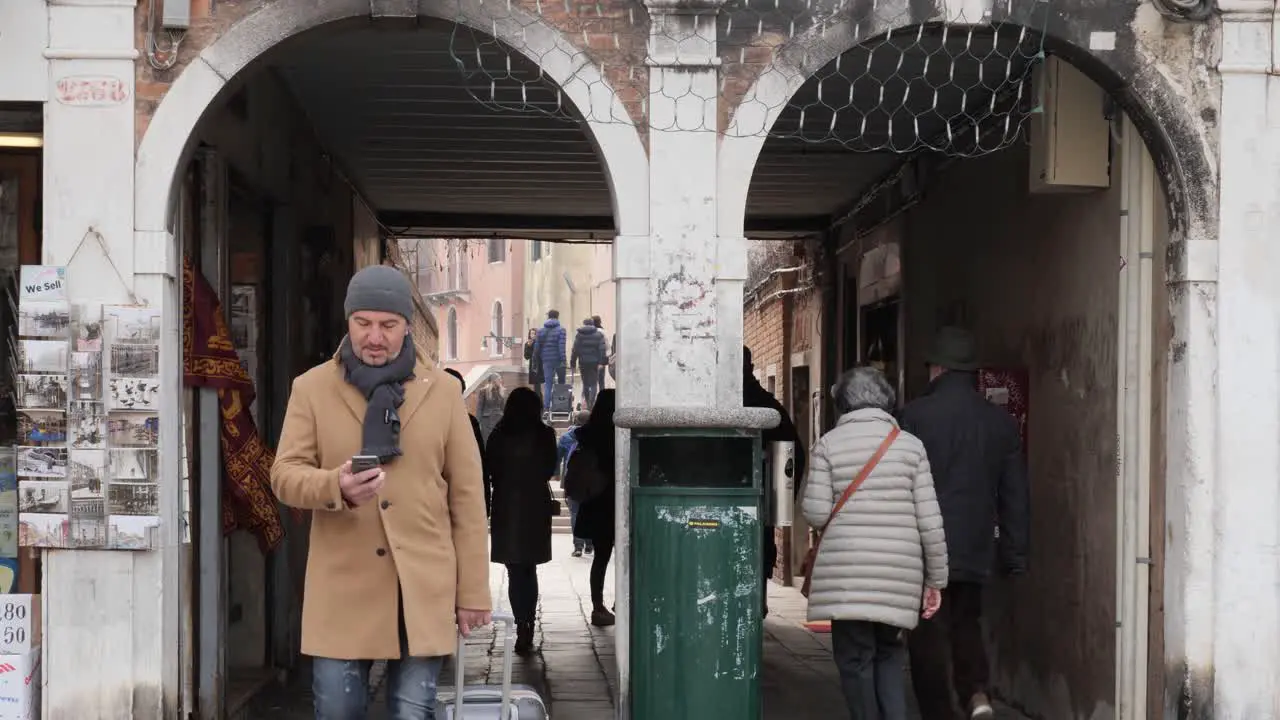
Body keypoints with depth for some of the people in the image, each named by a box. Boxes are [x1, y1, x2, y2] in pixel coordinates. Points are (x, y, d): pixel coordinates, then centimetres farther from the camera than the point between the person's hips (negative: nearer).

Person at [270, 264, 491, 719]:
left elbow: (466, 495, 6)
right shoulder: (311, 388, 4)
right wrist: (335, 486, -23)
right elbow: (284, 475, 0)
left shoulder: (442, 390, 6)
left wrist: (473, 591, 3)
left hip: (423, 588, 0)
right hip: (342, 588, 0)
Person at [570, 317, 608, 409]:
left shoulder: (579, 335, 3)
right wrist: (601, 362, -7)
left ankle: (586, 402, 13)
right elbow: (602, 349, -5)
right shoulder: (599, 334, 3)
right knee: (593, 384, 2)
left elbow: (575, 350, 0)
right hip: (594, 362, -1)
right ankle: (591, 404, -12)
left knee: (585, 384, 14)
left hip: (583, 363, 1)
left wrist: (572, 363, 3)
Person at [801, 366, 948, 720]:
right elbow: (929, 519, 2)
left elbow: (817, 513, -5)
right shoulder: (910, 445, 4)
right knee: (889, 653, 17)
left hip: (846, 573, -2)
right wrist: (936, 578, 9)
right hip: (900, 573, 2)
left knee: (855, 658, 6)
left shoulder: (829, 443, -1)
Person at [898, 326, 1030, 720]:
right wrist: (1014, 552, 16)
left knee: (929, 636, 4)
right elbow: (1015, 493, 9)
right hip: (974, 550, 4)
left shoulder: (916, 414, -9)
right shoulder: (1001, 421, 5)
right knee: (965, 625, 20)